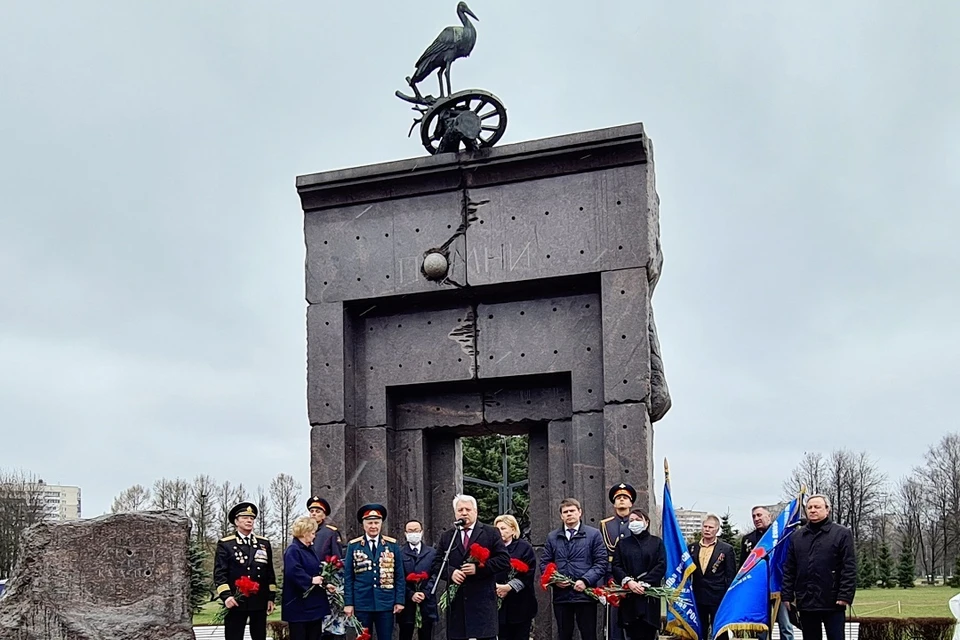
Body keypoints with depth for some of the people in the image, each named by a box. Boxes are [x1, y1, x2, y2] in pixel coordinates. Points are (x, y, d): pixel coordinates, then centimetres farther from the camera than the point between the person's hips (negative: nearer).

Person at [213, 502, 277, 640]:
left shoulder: (264, 543, 12)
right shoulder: (225, 544, 1)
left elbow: (270, 573, 13)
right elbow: (219, 573, -6)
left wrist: (271, 598, 7)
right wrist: (226, 596, -19)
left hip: (260, 602, 4)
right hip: (235, 602, -4)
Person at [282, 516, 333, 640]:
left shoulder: (309, 550, 15)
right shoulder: (293, 550, -14)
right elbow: (292, 572, -30)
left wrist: (324, 583, 9)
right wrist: (311, 580, -26)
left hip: (314, 604, 9)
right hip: (299, 605, -9)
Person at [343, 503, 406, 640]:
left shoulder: (392, 545, 4)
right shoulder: (353, 546, 3)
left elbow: (399, 576, 5)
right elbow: (348, 577, 3)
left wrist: (400, 600, -1)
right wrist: (348, 603, -2)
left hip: (386, 603, 0)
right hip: (362, 603, 0)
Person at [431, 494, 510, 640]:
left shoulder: (490, 533, 5)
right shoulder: (446, 537, 14)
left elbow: (504, 560, -2)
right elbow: (436, 564, 11)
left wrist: (479, 568, -14)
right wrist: (451, 572, -10)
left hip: (483, 600, -3)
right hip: (456, 600, 3)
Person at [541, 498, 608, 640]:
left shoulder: (593, 534, 4)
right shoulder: (552, 537, 14)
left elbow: (601, 562, -2)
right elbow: (545, 562, 12)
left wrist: (585, 581, -14)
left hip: (585, 594, -3)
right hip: (561, 595, 3)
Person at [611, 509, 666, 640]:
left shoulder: (657, 542, 10)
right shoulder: (622, 544, 15)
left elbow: (661, 566, -1)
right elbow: (616, 566, 5)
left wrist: (643, 583, -12)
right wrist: (628, 582, -14)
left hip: (649, 596, -1)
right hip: (628, 596, 1)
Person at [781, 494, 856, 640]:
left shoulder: (842, 533, 0)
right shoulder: (797, 536, 12)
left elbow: (849, 568, -6)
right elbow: (789, 569, 12)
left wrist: (845, 595, -13)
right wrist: (787, 594, 5)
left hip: (832, 602, -4)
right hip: (805, 601, 4)